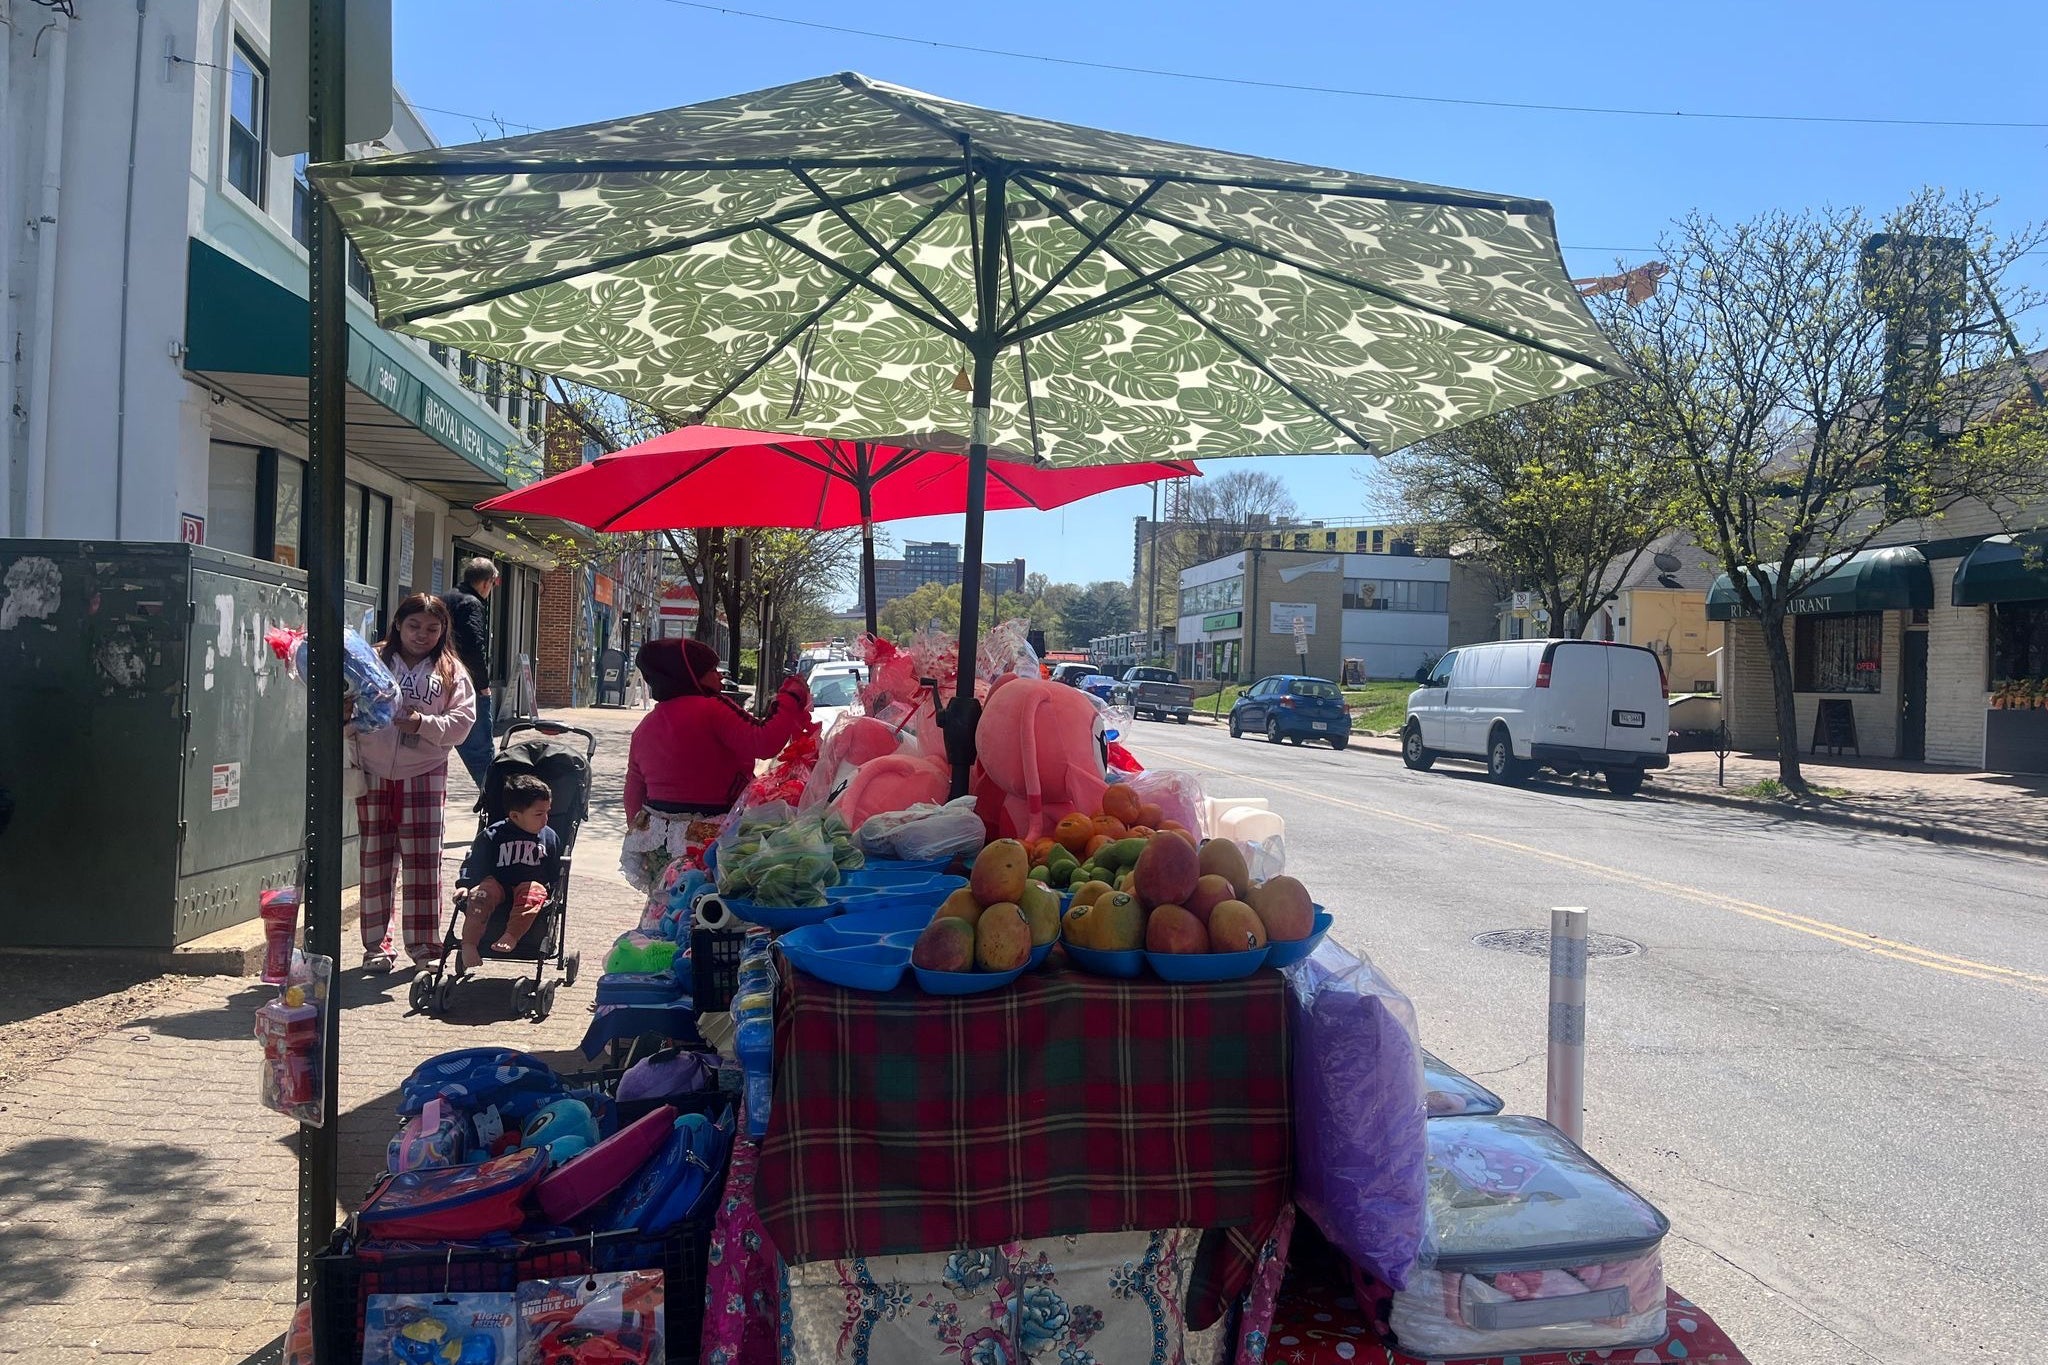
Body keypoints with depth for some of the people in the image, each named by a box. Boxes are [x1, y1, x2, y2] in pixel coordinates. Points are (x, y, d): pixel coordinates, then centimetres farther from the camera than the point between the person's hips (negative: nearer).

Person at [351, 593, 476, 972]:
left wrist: (424, 723, -14)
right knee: (375, 859, 6)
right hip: (374, 773, 1)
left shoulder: (451, 671, 6)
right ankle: (376, 945, 16)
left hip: (423, 774, -1)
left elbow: (463, 720, -1)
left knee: (423, 859, -1)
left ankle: (425, 944, 9)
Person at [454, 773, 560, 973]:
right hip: (498, 886, -1)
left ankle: (511, 937, -49)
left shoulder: (550, 838, 8)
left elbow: (555, 875, 13)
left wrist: (550, 890, -3)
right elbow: (473, 865, 3)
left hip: (529, 887, 1)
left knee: (534, 890, -32)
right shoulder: (491, 836, 0)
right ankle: (469, 945, -40)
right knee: (487, 887, -33)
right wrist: (464, 885, -13)